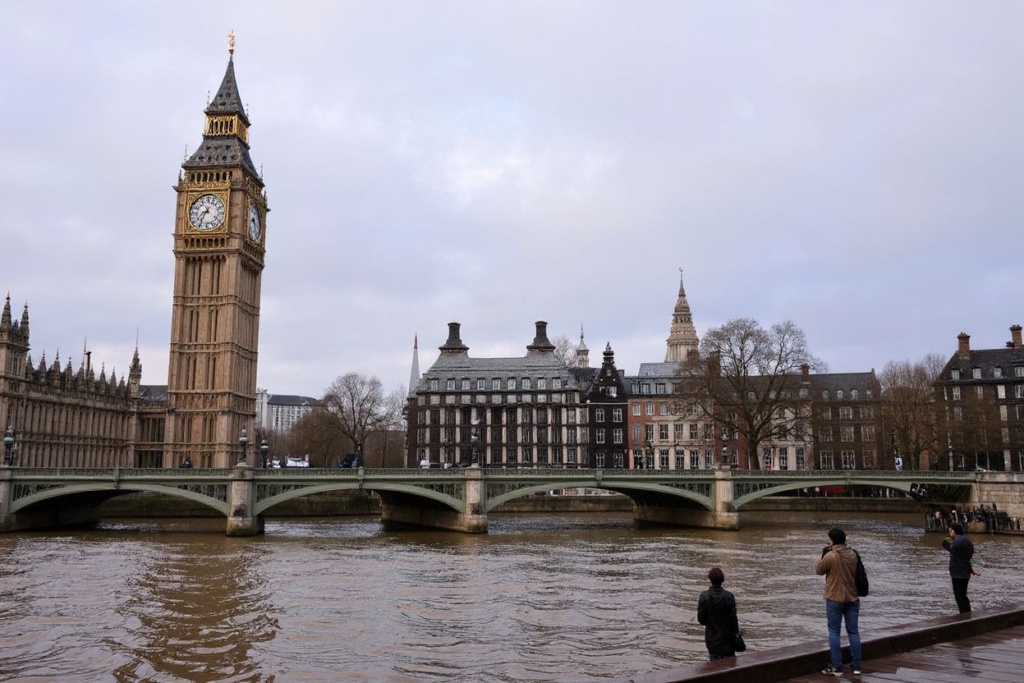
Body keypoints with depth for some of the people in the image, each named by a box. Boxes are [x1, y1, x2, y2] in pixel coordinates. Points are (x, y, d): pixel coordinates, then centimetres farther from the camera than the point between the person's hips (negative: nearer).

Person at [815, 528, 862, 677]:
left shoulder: (830, 556, -16)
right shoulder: (853, 554, 1)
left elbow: (818, 571, -3)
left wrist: (823, 555, 7)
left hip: (835, 598, -5)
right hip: (852, 598, 5)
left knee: (834, 632, 3)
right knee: (853, 631, 10)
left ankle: (836, 667, 3)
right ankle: (857, 666, 13)